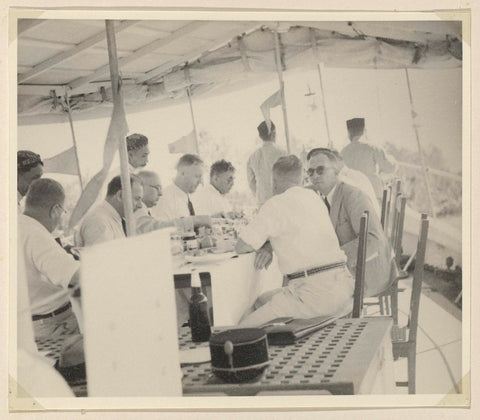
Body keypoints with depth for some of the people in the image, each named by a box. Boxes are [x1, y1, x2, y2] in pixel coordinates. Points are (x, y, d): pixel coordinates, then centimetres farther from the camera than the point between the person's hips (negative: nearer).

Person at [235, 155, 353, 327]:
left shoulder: (276, 204, -6)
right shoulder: (313, 197, 16)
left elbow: (241, 247, -3)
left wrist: (265, 240, 15)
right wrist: (271, 245, 21)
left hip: (314, 292, -9)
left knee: (246, 325, -2)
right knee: (261, 301, 25)